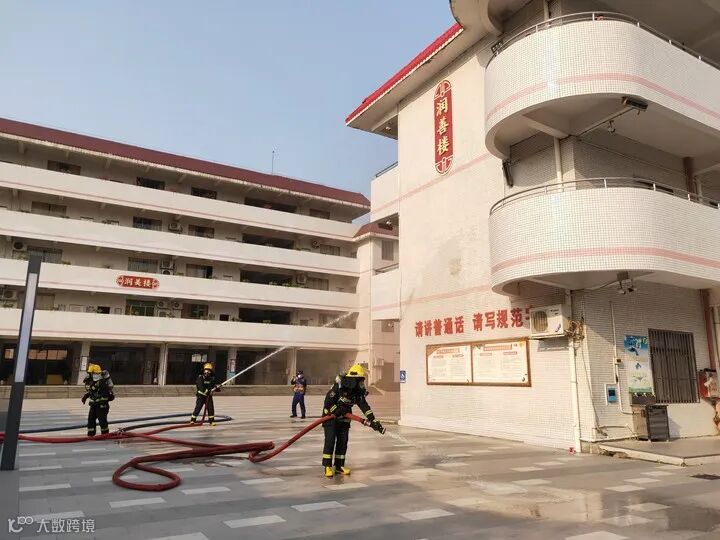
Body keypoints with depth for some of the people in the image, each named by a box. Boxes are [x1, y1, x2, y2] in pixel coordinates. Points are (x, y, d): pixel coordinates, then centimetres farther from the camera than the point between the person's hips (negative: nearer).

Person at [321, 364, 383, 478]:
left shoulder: (358, 391, -8)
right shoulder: (339, 386, -27)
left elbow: (364, 406, -10)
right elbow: (328, 401, -25)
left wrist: (373, 421, -17)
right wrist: (337, 411, -24)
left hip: (344, 417, 6)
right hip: (330, 415, -6)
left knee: (343, 441, 5)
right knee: (330, 440, -10)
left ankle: (339, 466, 15)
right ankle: (327, 467, -3)